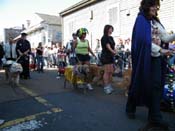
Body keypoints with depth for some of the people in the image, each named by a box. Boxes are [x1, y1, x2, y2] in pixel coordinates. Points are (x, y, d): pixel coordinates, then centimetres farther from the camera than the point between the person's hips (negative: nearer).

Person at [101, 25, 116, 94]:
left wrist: (115, 52, -6)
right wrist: (113, 52, -33)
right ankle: (106, 87, 0)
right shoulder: (104, 38, -7)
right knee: (107, 71, -7)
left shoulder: (111, 38, 17)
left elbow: (113, 47, 13)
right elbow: (108, 47, -19)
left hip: (111, 56, 8)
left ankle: (109, 86, 18)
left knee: (111, 72, 8)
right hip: (105, 56, -8)